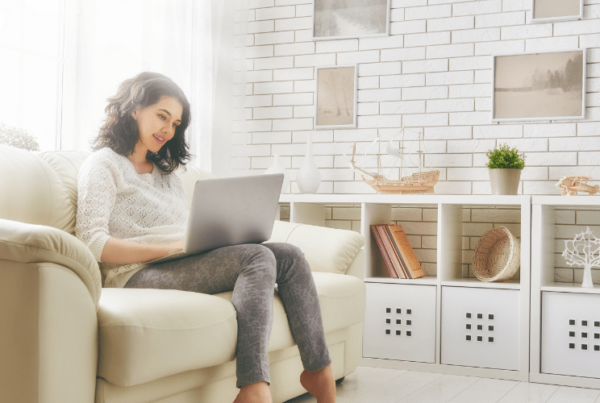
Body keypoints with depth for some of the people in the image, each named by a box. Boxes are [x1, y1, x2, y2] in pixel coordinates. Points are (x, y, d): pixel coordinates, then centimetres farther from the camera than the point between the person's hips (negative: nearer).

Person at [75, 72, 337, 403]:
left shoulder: (167, 173, 30)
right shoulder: (103, 165, 6)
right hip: (138, 275, -7)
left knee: (289, 255, -14)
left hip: (186, 265, 7)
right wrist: (172, 248, -17)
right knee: (258, 257, -28)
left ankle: (319, 369, -16)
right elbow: (93, 244, -9)